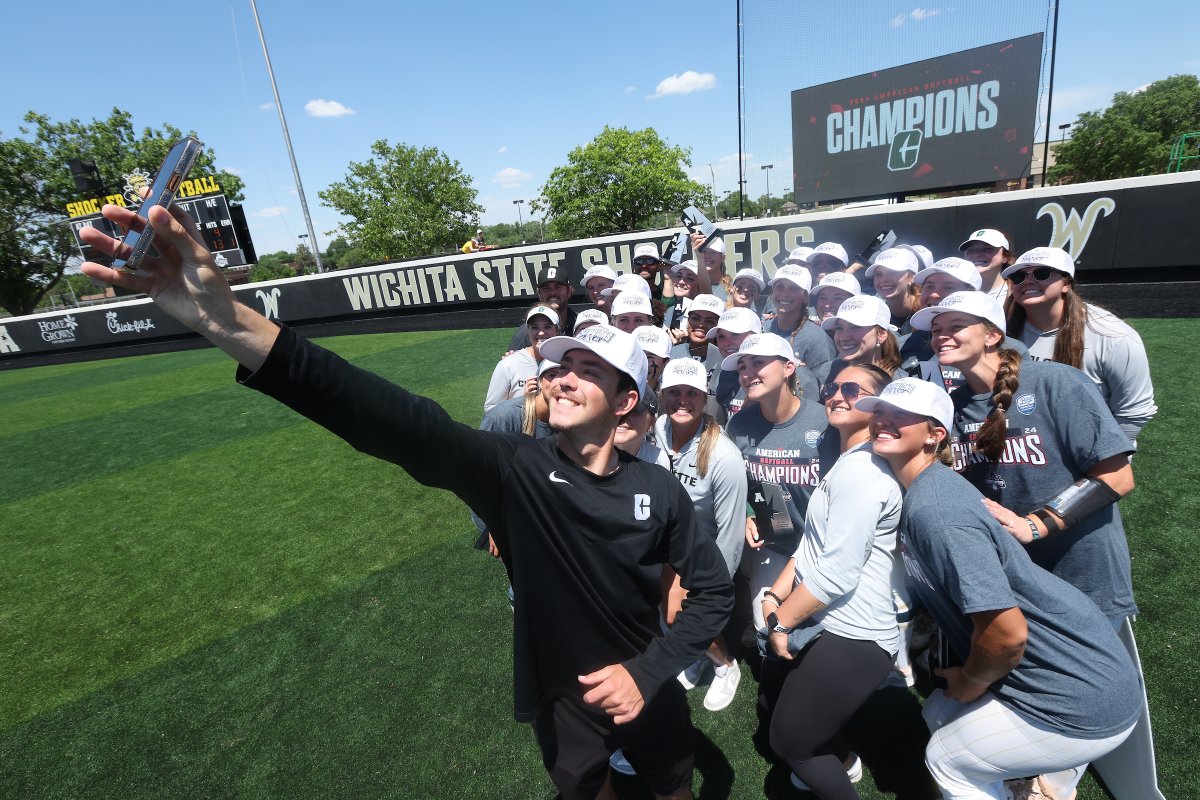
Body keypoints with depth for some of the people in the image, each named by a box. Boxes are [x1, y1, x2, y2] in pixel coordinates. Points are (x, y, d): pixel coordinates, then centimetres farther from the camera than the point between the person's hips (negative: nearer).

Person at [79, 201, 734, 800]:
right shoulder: (515, 469, -25)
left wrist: (649, 671, -18)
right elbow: (394, 420, -39)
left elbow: (715, 591, -7)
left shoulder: (660, 491, -19)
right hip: (560, 709, 0)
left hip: (647, 697, 1)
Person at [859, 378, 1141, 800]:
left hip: (1083, 702, -8)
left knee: (947, 760, 8)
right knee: (940, 713, 21)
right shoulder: (923, 488, 1)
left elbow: (1006, 631, -29)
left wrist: (971, 681, -12)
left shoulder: (932, 508, -29)